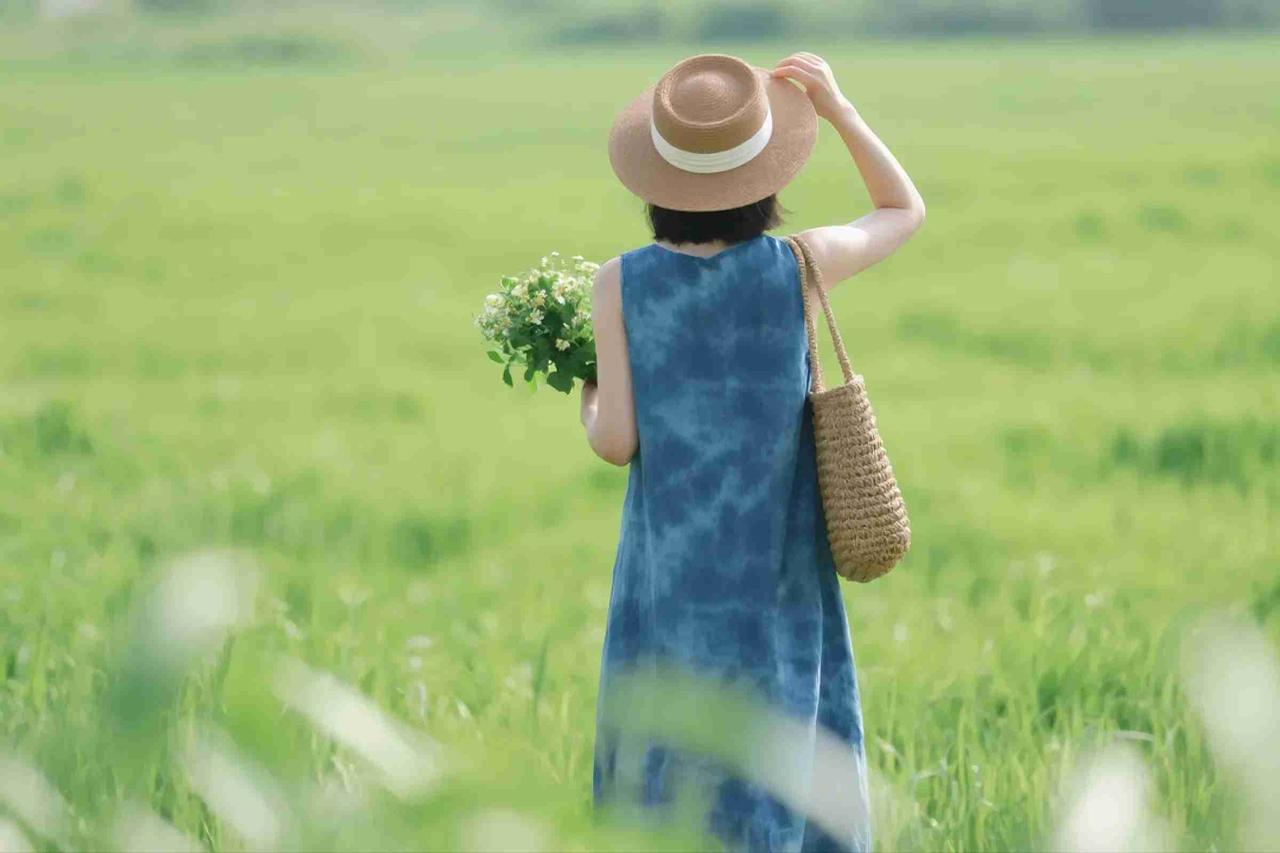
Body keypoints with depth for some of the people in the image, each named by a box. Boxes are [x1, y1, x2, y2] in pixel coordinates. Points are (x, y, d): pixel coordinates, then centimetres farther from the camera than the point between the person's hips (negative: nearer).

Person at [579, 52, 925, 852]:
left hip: (674, 576, 0)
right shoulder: (798, 267, -10)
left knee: (665, 780, 11)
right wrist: (837, 106, 5)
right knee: (781, 776, 10)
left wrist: (589, 401, 13)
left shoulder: (623, 282, -11)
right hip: (778, 579, 0)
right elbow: (906, 211, 9)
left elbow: (616, 441, -8)